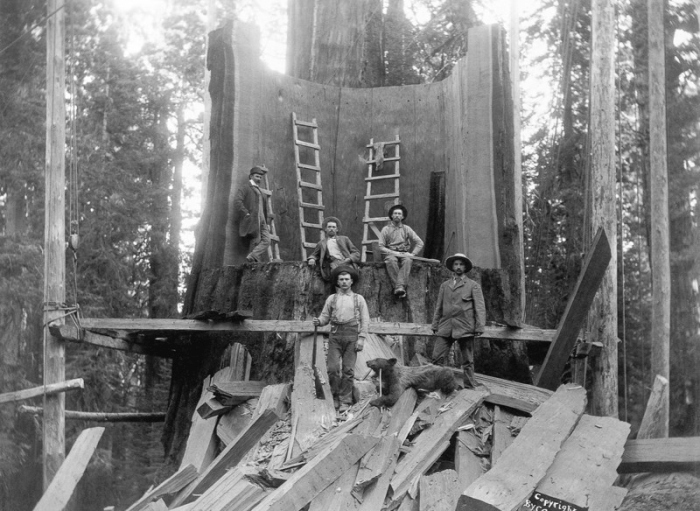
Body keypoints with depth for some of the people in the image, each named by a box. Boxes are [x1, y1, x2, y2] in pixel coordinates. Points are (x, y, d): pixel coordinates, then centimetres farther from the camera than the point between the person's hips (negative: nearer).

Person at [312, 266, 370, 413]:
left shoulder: (359, 299, 10)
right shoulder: (331, 299, 14)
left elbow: (365, 320, 5)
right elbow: (325, 317, 11)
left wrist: (361, 338, -5)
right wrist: (319, 321, -13)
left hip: (351, 336, -1)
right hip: (335, 336, 1)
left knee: (348, 370, -4)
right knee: (333, 368, -9)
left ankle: (345, 401, 0)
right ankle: (336, 396, 8)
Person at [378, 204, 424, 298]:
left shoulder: (406, 229, 15)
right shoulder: (386, 229, 9)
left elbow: (420, 243, 10)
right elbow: (381, 247, 1)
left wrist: (412, 254, -6)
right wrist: (394, 253, -12)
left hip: (404, 254, 1)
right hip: (390, 253, -1)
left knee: (407, 260, -35)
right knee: (392, 260, -37)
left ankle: (400, 286, -49)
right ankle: (396, 286, -45)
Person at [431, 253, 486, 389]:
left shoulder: (473, 286, 7)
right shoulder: (445, 285, 17)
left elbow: (480, 308, 2)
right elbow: (439, 307, 19)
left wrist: (479, 327, -7)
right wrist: (435, 325, 12)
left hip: (464, 328, -3)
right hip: (445, 328, 3)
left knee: (467, 361, 1)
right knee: (437, 358, -8)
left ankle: (470, 389, 6)